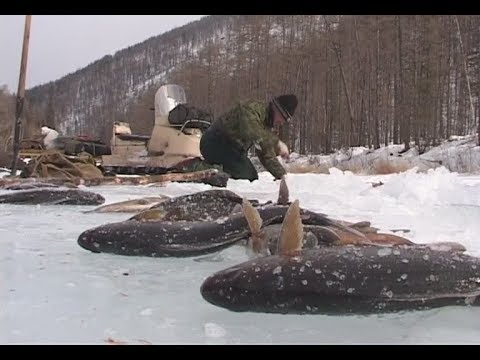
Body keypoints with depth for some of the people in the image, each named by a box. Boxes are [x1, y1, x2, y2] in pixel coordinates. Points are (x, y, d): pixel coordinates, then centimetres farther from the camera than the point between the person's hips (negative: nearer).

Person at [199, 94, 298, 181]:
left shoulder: (267, 123, 7)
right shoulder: (251, 109, -22)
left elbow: (267, 155, 7)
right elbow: (252, 132, -45)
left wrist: (282, 175, -3)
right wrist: (277, 143, -47)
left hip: (233, 150, 10)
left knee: (252, 177, 6)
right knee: (245, 176, -23)